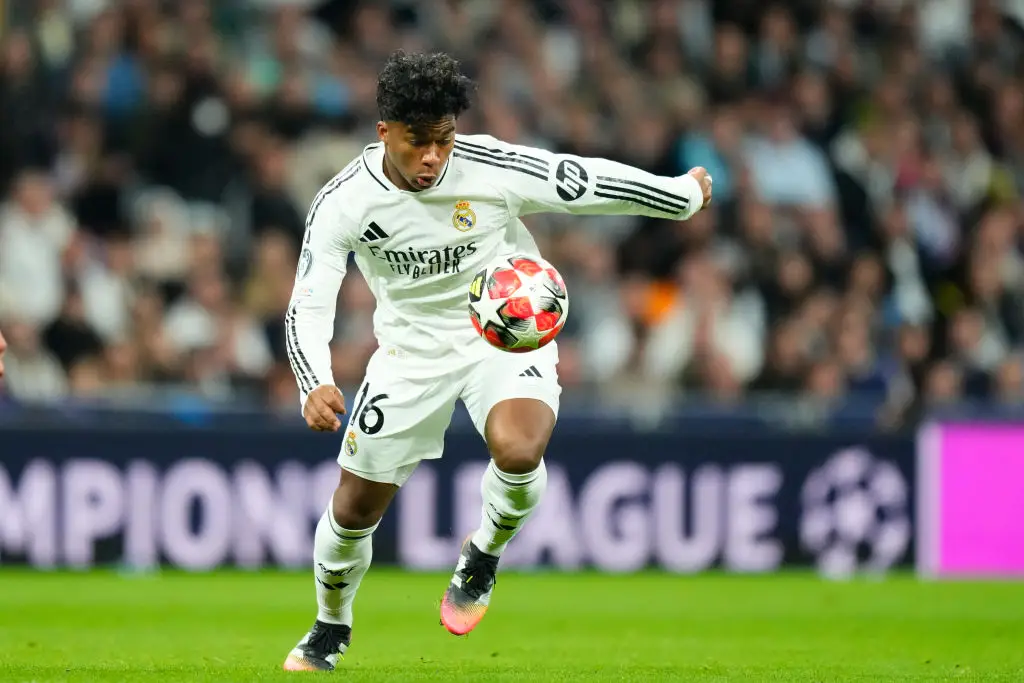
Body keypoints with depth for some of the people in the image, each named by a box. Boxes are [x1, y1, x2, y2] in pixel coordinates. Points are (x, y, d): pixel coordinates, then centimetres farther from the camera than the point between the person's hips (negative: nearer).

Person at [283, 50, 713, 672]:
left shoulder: (493, 169, -22)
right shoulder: (343, 203, -20)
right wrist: (315, 385, -39)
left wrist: (684, 195, 5)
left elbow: (589, 182, -9)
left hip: (509, 334, -2)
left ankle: (484, 556, 1)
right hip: (413, 348, 2)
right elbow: (308, 305, -20)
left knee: (517, 451, -33)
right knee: (353, 510, 4)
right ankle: (331, 630, 35)